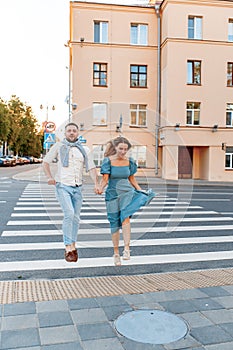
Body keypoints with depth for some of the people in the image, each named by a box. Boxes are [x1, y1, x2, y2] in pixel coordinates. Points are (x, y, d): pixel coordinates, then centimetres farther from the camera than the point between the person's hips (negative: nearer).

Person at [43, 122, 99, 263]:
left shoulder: (85, 150, 10)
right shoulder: (58, 146, 5)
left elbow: (91, 168, 6)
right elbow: (46, 162, 10)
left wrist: (96, 184, -9)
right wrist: (50, 177, -5)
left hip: (77, 188, 3)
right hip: (63, 186, -3)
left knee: (76, 217, 6)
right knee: (69, 214, -18)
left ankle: (73, 245, 22)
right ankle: (68, 247, -10)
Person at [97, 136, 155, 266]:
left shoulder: (130, 162, 4)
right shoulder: (108, 161, -5)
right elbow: (105, 179, -9)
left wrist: (141, 191, 8)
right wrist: (100, 189, -28)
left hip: (128, 192, 1)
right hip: (113, 194, -1)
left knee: (125, 216, -26)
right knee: (115, 224, 2)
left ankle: (127, 248, -27)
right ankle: (116, 253, 17)